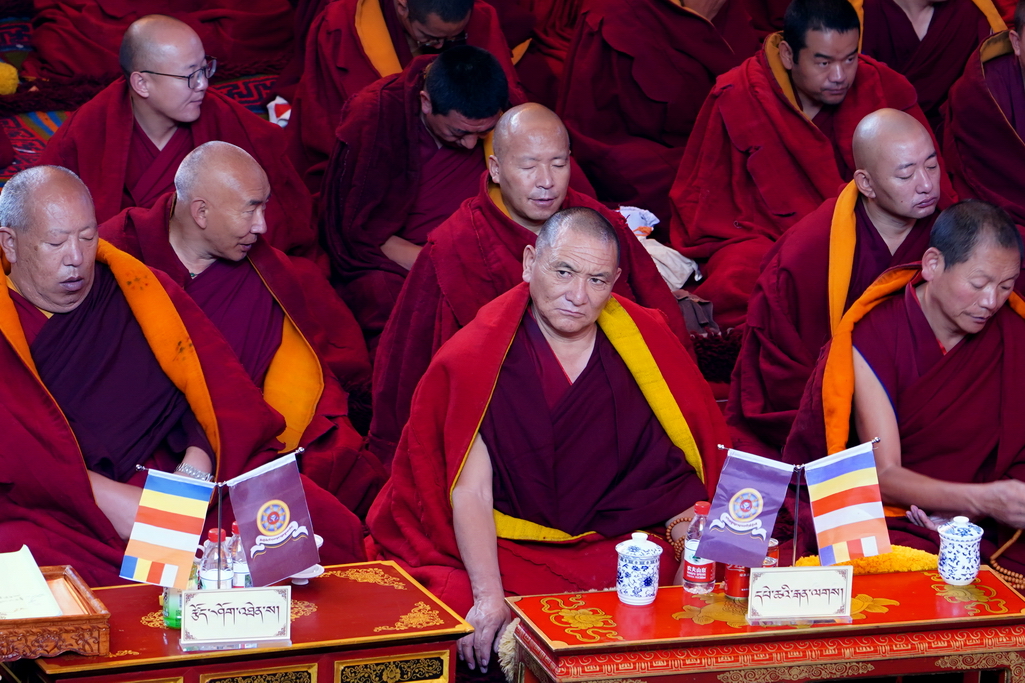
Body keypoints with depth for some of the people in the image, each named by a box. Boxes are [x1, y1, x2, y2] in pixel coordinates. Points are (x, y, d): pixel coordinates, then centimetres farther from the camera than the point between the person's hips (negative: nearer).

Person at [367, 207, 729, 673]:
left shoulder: (646, 346, 4)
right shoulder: (476, 359, -3)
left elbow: (680, 471, 4)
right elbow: (471, 491, -9)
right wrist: (489, 596, -21)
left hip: (619, 544, 3)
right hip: (504, 550, -2)